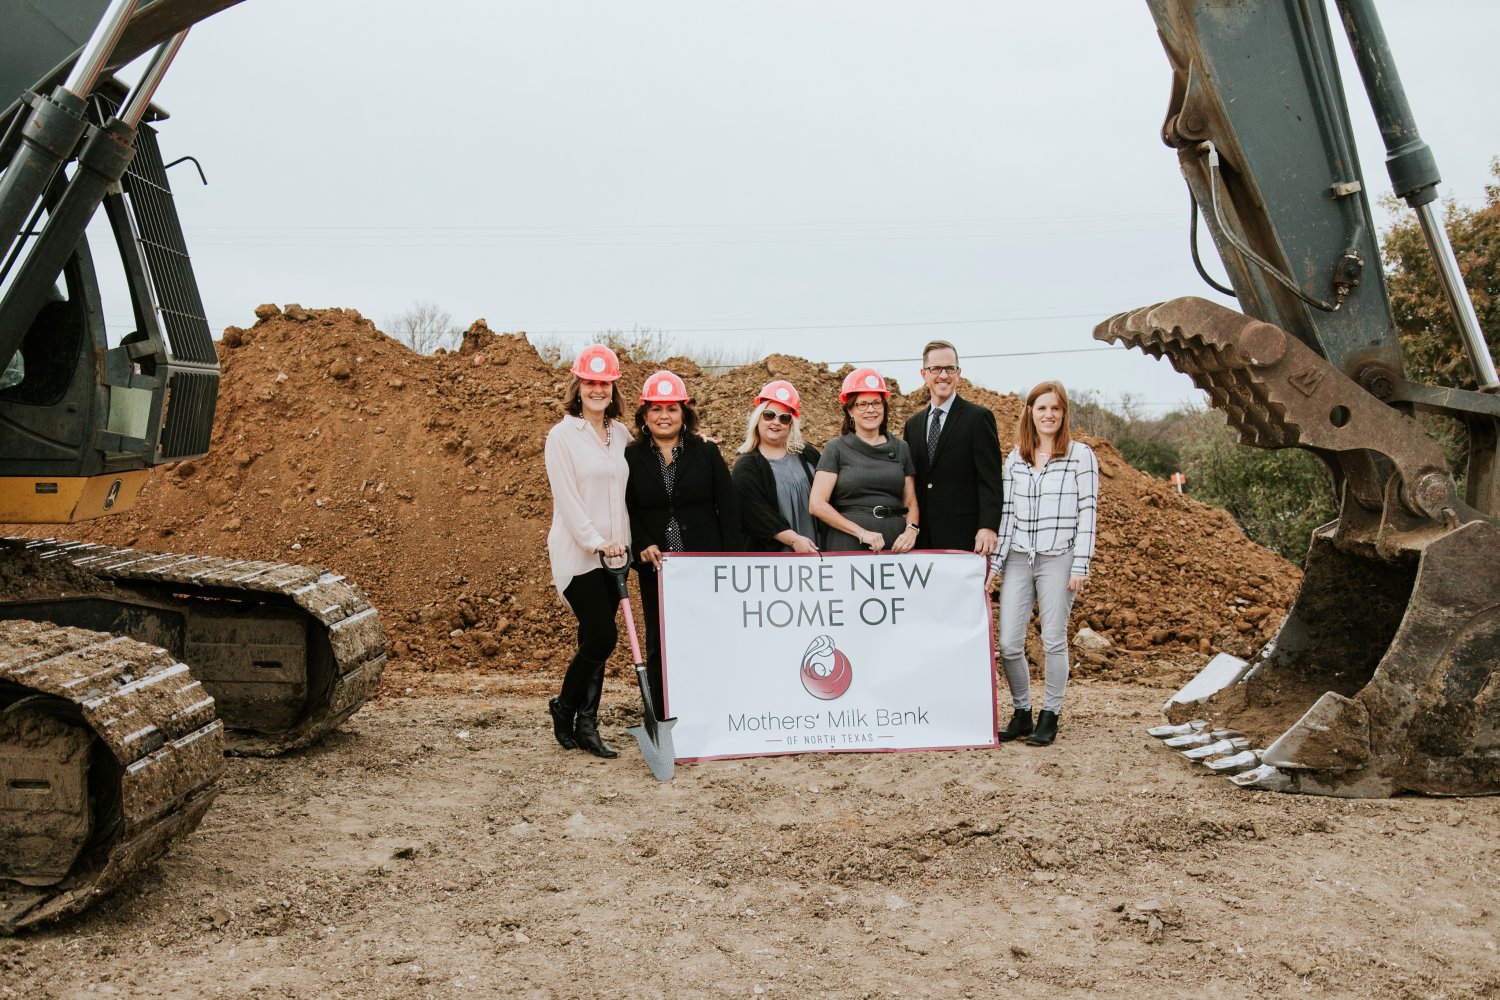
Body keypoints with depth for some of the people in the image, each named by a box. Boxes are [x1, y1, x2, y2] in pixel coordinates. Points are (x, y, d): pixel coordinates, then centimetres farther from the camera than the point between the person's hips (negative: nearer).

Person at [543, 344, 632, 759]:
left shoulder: (621, 434, 10)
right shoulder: (562, 435, -6)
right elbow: (566, 496, -11)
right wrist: (596, 541, -16)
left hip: (613, 552, 5)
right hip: (577, 551, -5)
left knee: (595, 639, 6)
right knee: (602, 635, -10)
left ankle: (586, 726, 12)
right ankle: (564, 706, 12)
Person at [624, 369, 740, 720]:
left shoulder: (706, 453, 6)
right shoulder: (631, 458, 5)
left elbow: (728, 508, 3)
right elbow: (626, 512, 3)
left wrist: (730, 561, -5)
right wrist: (643, 546, -14)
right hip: (657, 568, 0)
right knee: (660, 645, 5)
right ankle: (662, 722, 12)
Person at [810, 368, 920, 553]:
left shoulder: (900, 448, 11)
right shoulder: (836, 449, 1)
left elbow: (910, 502, 13)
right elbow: (817, 504, -6)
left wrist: (911, 530, -8)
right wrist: (861, 532, -12)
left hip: (896, 544, 3)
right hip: (849, 543, -3)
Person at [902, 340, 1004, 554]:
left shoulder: (979, 418, 0)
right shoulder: (913, 424, 16)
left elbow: (990, 480, -7)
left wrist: (988, 527, -17)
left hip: (963, 536, -5)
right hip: (922, 539, 5)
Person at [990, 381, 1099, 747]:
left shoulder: (1081, 455, 0)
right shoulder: (1015, 458, 11)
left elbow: (1087, 512, -4)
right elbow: (1006, 512, 12)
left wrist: (1080, 565, -9)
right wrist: (995, 562, 7)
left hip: (1058, 559, -3)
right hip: (1018, 559, 4)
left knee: (1054, 641, 3)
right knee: (1008, 644, -1)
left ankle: (1050, 715, 16)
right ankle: (1021, 713, 17)